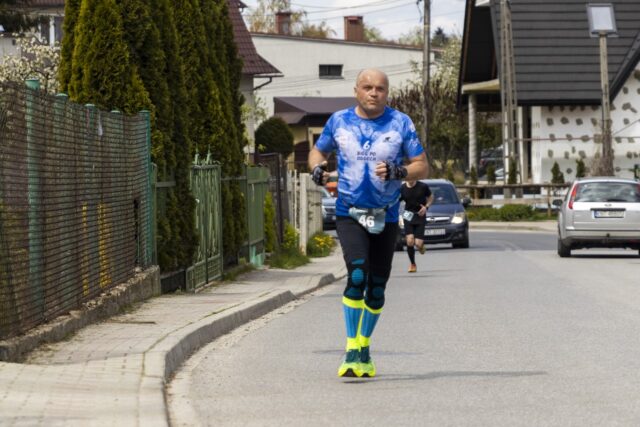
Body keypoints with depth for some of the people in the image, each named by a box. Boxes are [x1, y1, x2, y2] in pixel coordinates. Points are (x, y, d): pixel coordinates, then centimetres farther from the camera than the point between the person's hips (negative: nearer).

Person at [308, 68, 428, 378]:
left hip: (386, 217, 2)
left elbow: (421, 166, 2)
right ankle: (352, 351, -17)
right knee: (357, 275, -21)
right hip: (349, 214, -2)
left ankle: (364, 348, 26)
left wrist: (398, 172, -19)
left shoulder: (400, 123, 1)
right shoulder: (339, 121, 3)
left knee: (376, 287, 7)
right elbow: (318, 151, 19)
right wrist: (317, 167, -4)